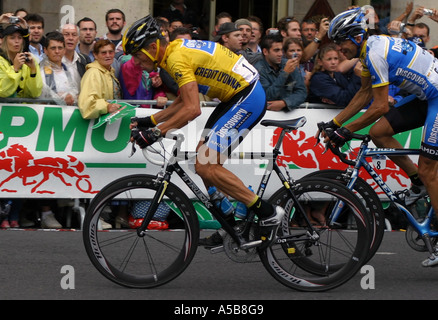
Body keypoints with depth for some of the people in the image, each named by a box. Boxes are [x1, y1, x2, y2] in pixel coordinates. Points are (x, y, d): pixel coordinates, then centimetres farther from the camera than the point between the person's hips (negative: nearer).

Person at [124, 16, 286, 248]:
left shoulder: (177, 58, -19)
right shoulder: (177, 49, 13)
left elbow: (192, 109, -27)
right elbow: (184, 101, 20)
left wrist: (156, 132, -24)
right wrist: (150, 121, 15)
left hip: (247, 99, -11)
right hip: (236, 97, 11)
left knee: (206, 166, -13)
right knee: (205, 162, 11)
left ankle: (267, 213, -9)